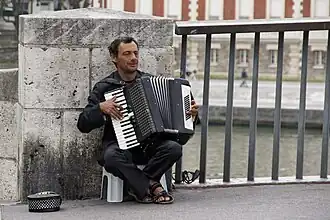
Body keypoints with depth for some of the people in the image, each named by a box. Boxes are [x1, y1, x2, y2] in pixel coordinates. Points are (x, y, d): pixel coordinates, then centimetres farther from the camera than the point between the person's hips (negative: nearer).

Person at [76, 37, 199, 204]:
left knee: (174, 148, -28)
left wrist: (190, 113, 1)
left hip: (150, 145, 3)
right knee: (111, 157, -37)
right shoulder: (104, 87, 3)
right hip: (119, 145, -2)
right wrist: (101, 108, -17)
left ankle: (139, 186, -16)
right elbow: (83, 125, 0)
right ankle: (152, 186, -23)